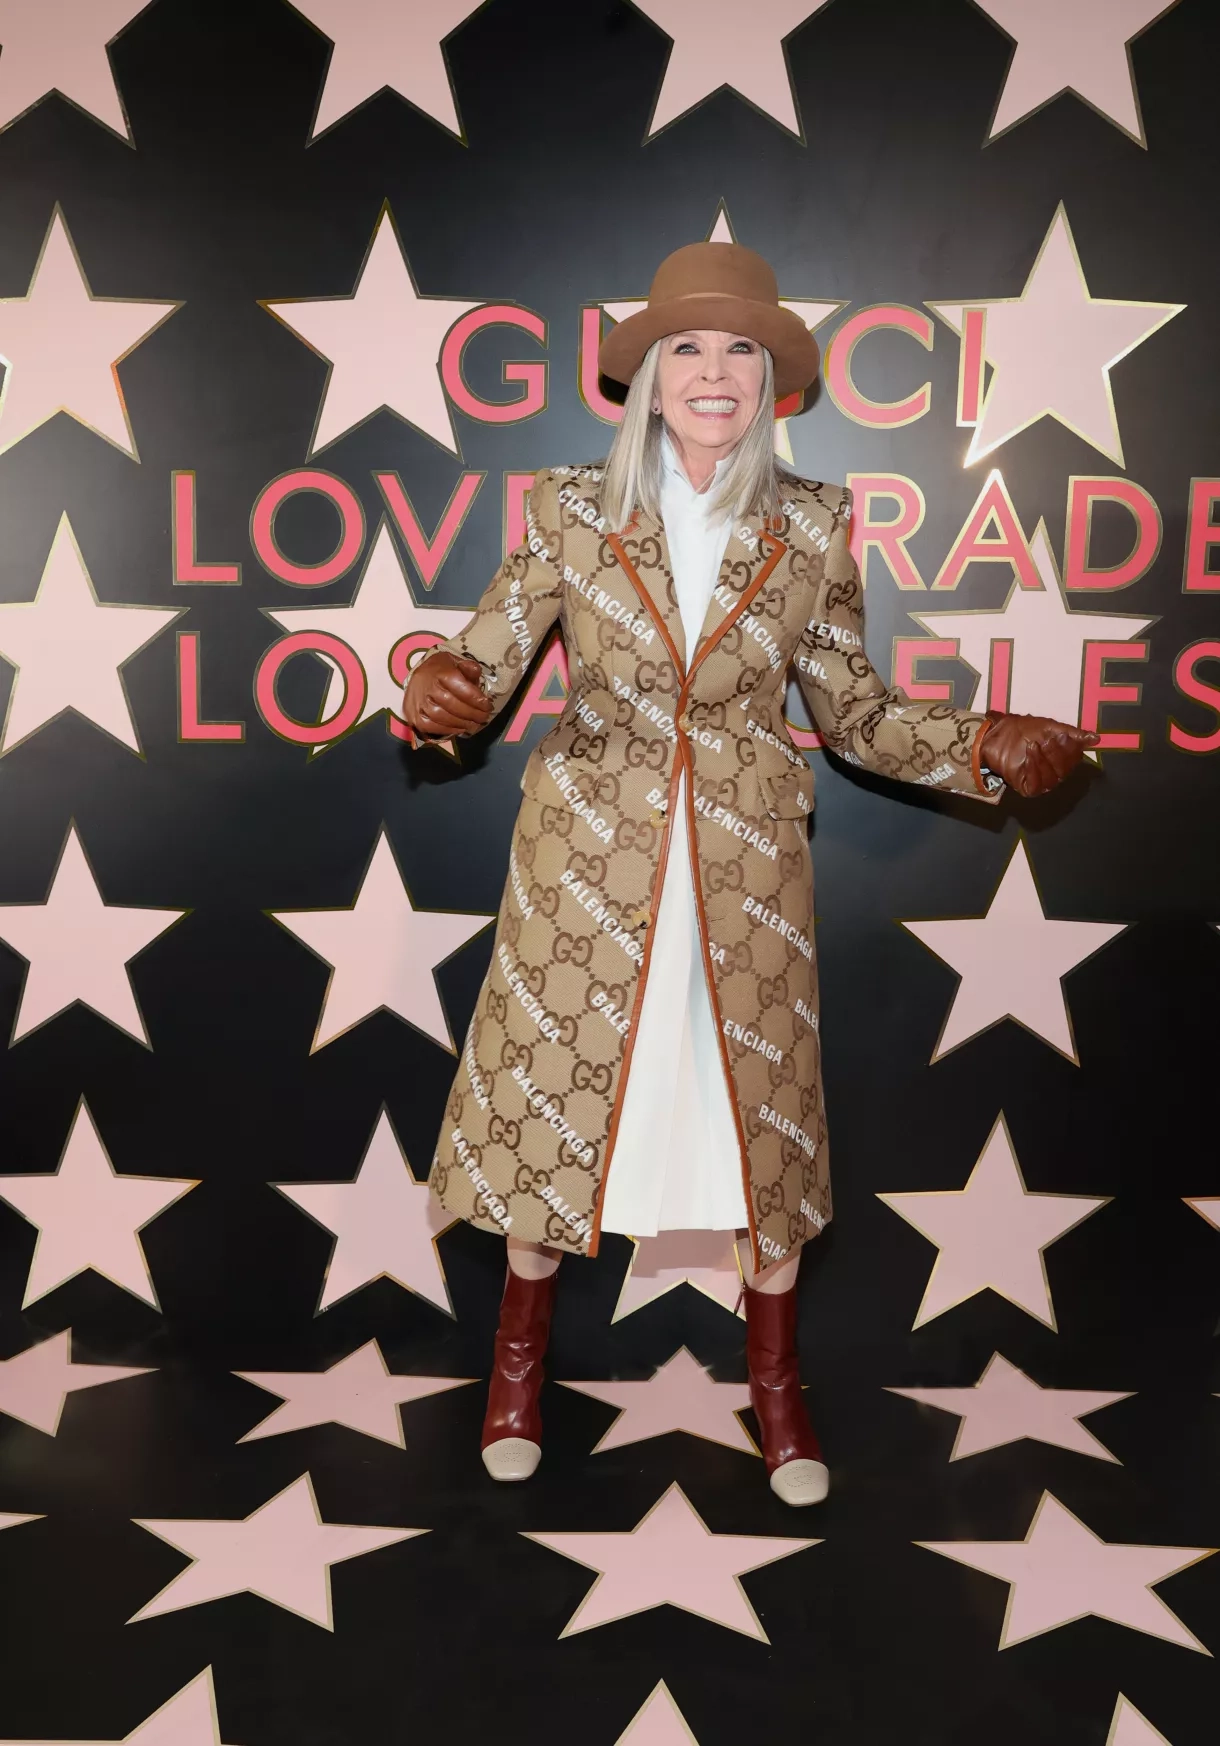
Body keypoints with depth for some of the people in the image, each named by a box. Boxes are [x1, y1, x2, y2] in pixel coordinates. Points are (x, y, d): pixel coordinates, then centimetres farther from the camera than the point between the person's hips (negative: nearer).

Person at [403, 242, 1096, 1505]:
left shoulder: (811, 529, 0)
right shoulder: (571, 511, -2)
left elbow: (858, 716, 4)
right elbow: (482, 663, -5)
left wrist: (987, 745, -10)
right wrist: (444, 691, -28)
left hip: (746, 864, 1)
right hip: (589, 855, 0)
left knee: (765, 1109, 8)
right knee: (555, 1095, 9)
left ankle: (775, 1383, 32)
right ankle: (520, 1363, 34)